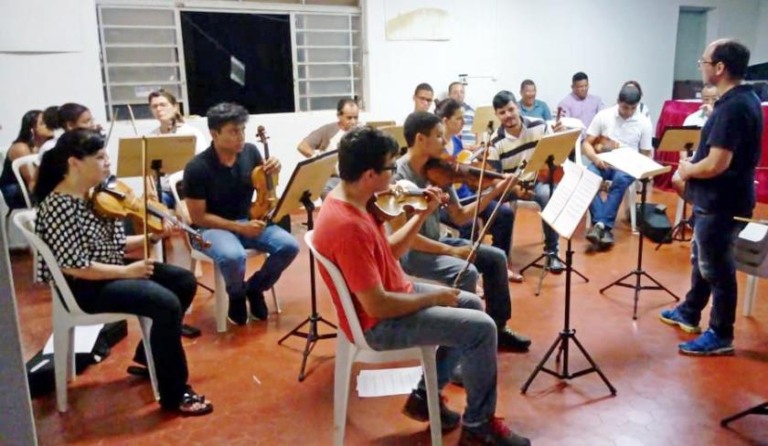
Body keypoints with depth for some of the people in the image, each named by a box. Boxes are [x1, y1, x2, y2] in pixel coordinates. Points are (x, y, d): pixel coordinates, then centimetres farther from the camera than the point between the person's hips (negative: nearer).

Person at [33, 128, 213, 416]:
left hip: (114, 270, 9)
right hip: (86, 286, -9)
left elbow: (115, 244, 9)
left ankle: (150, 355, 21)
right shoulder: (57, 206, -22)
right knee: (167, 303, -25)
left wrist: (152, 237, -5)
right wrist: (127, 271, -20)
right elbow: (75, 267, -25)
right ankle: (174, 395, -12)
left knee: (185, 281, 5)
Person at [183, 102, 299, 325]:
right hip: (213, 228, -4)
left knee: (289, 245, -21)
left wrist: (272, 171, -11)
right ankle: (236, 294, -1)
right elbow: (198, 217, -14)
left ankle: (255, 287, 7)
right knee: (234, 256, -38)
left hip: (248, 221, 5)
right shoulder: (197, 168, -18)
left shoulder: (250, 151, -5)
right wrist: (239, 227, -23)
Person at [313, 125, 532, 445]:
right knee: (481, 328, -11)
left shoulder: (347, 200, 0)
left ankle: (425, 395, 26)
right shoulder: (347, 226, -31)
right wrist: (433, 297, -15)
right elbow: (377, 306, -29)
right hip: (378, 323, -10)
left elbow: (389, 252, 10)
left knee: (471, 305, 19)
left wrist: (423, 214, -1)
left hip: (388, 295, 10)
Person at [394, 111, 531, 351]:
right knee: (467, 272, -28)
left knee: (496, 257, 5)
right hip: (408, 252, -8)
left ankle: (497, 328, 18)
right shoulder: (398, 174, -20)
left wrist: (494, 192, -2)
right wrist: (450, 250, -23)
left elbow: (459, 217, 7)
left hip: (434, 242, 8)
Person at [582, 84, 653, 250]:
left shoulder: (644, 123, 1)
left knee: (620, 180, -37)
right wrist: (595, 158, -20)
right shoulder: (603, 116, 0)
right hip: (604, 162, 0)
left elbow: (646, 155, 6)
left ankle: (601, 224, -39)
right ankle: (604, 227, -39)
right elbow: (586, 144, 0)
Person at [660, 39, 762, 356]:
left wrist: (688, 170, -10)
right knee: (701, 258, 22)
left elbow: (716, 164, -28)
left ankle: (721, 336, 17)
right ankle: (689, 313, 38)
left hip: (721, 203, -10)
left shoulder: (732, 107, -24)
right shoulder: (745, 98, 8)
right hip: (717, 198, 10)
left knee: (717, 268, 2)